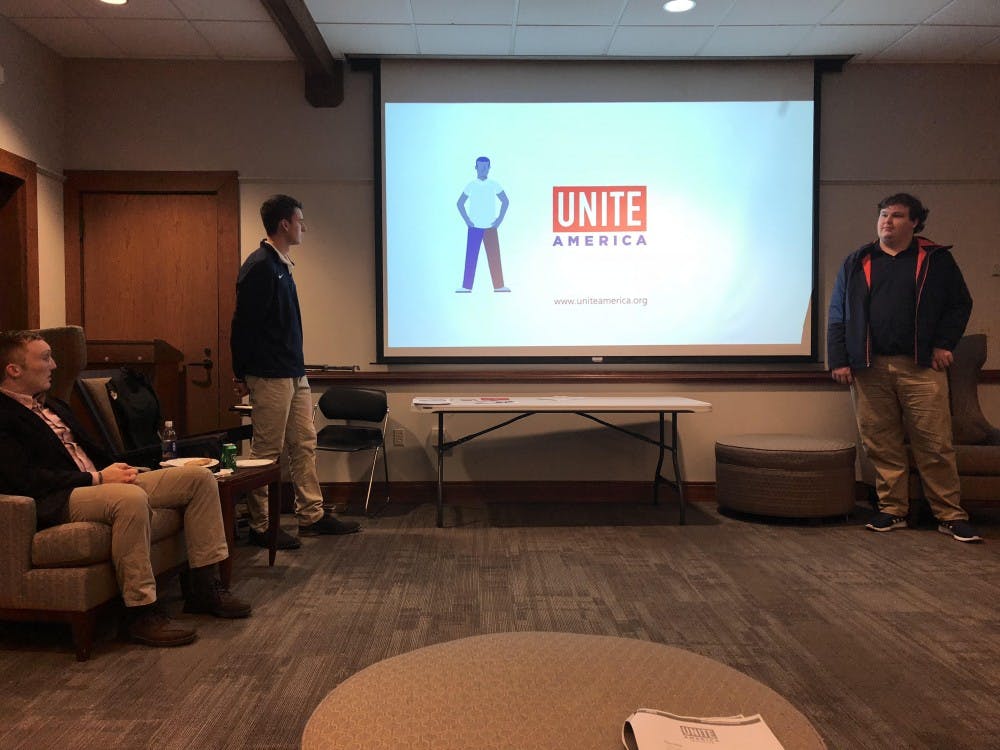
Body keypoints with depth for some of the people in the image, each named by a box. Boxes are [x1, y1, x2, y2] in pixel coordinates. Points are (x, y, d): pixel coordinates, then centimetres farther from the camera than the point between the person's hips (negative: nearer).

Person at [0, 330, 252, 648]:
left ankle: (204, 586, -1)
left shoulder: (51, 404, 24)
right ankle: (142, 612, -28)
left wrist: (114, 470, 4)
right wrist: (98, 479, -17)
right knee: (131, 498, -41)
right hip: (57, 502, -9)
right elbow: (26, 479, -18)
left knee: (199, 476, -3)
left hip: (97, 484, 10)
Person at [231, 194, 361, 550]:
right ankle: (260, 526, 9)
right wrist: (240, 374, -12)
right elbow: (243, 323, -16)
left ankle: (311, 514, 22)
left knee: (304, 444, 13)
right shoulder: (260, 266, -15)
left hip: (294, 374, 10)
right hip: (270, 376, -10)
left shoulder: (281, 265, 15)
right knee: (267, 451, -1)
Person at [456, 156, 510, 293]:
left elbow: (505, 201, 9)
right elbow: (460, 203, 6)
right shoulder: (471, 185, 1)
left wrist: (500, 219, -1)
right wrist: (467, 220, -4)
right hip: (474, 227, -1)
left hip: (490, 227, 1)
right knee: (471, 256, -1)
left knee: (494, 256, 0)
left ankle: (499, 286, 5)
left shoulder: (494, 185, 3)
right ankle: (466, 286, 3)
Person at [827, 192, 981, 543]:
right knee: (882, 446, 4)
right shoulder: (857, 263, 12)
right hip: (869, 369, 2)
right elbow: (838, 315, 10)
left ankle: (951, 516, 8)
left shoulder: (936, 259, 9)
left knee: (935, 445, -2)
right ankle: (892, 510, 14)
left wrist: (944, 343, 0)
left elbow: (960, 304, 12)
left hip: (921, 368, -1)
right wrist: (838, 361, 2)